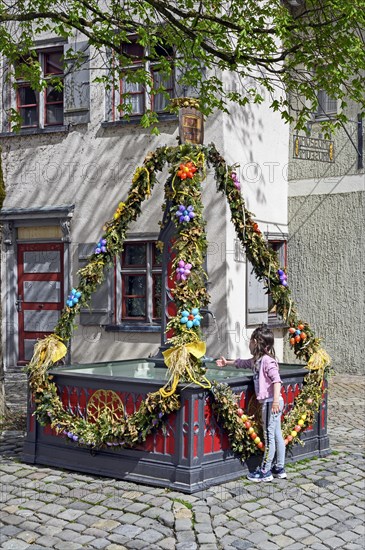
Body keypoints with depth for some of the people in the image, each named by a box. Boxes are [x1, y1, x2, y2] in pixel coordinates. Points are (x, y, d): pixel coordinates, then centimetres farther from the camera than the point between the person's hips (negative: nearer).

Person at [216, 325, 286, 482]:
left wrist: (276, 399, -32)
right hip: (269, 402, 10)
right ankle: (279, 469, 22)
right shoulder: (257, 360, 15)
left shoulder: (267, 360, -15)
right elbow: (242, 363, 34)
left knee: (269, 437, -3)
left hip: (271, 402, -10)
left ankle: (265, 472, 3)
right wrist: (227, 362, 44)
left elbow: (276, 380, -25)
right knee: (277, 435, 14)